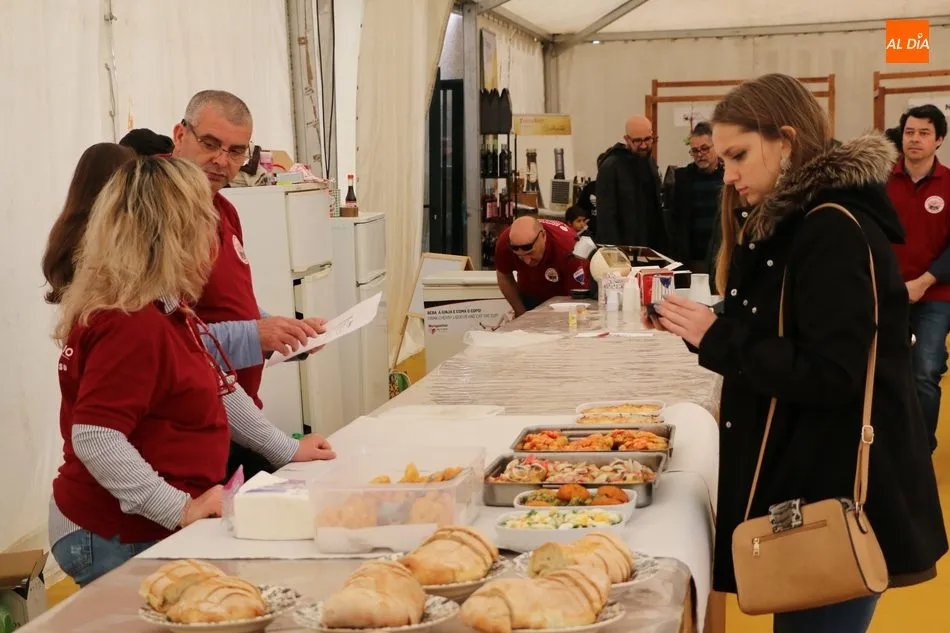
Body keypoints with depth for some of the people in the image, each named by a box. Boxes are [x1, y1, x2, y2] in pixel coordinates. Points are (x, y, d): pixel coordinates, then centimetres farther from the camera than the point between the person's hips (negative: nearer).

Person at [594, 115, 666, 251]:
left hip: (651, 246, 7)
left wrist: (662, 243, 14)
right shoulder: (610, 167, -13)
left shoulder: (650, 162, 11)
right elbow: (606, 215, -16)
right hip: (625, 249, -7)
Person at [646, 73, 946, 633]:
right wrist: (699, 329, 1)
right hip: (806, 480, 10)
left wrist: (718, 339, -20)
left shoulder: (835, 231, -18)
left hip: (838, 495, -10)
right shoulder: (790, 224, 12)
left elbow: (830, 375, -24)